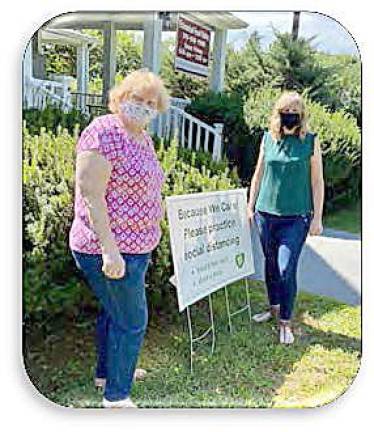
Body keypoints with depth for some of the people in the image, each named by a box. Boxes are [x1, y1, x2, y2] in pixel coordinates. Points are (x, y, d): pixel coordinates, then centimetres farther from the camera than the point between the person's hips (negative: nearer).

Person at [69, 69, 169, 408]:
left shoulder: (144, 138, 11)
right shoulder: (105, 132, -19)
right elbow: (89, 194, -24)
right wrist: (109, 249, -26)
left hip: (136, 247, 9)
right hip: (111, 251, -9)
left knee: (114, 311, 23)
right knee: (132, 320, 2)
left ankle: (107, 371, 43)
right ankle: (117, 395, 20)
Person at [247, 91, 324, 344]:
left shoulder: (311, 141, -3)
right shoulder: (268, 139, 4)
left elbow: (317, 181, -2)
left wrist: (317, 218, -3)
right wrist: (250, 206, 11)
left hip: (296, 217, -3)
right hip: (266, 213, 4)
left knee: (286, 270, -6)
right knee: (271, 265, 15)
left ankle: (285, 322, 9)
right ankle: (274, 307, 35)